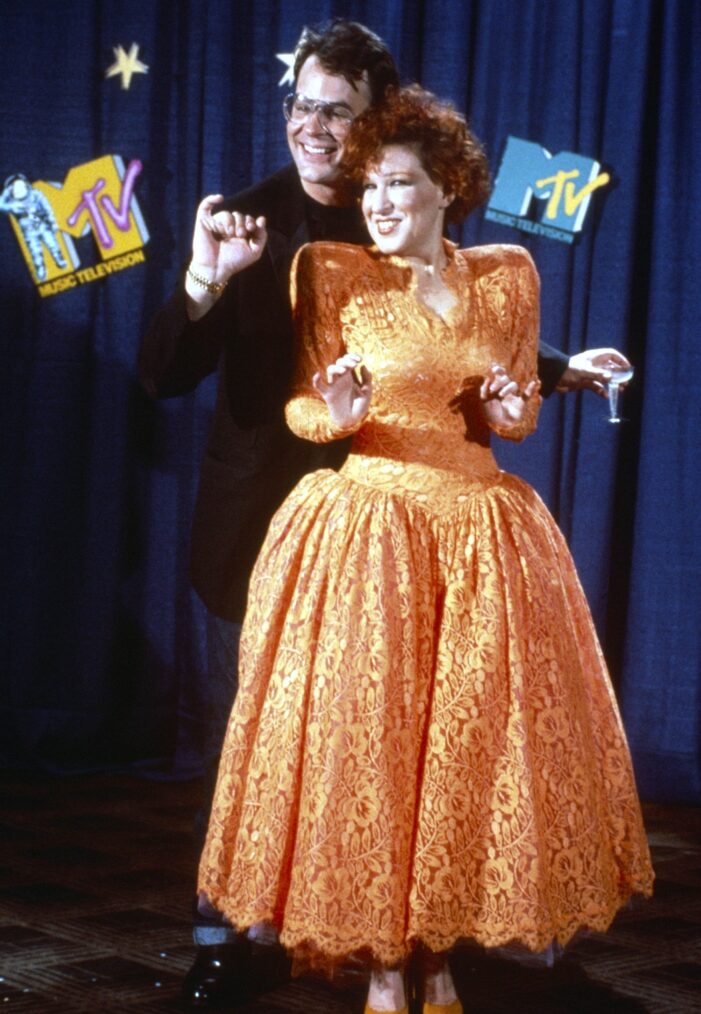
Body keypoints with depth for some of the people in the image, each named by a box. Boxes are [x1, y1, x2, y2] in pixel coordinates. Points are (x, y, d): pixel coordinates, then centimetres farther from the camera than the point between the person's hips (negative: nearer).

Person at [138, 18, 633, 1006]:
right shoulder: (251, 223, -7)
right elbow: (165, 377, -12)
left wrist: (559, 369, 22)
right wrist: (204, 284, -28)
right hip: (259, 519, -2)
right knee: (242, 731, 4)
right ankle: (222, 935, 16)